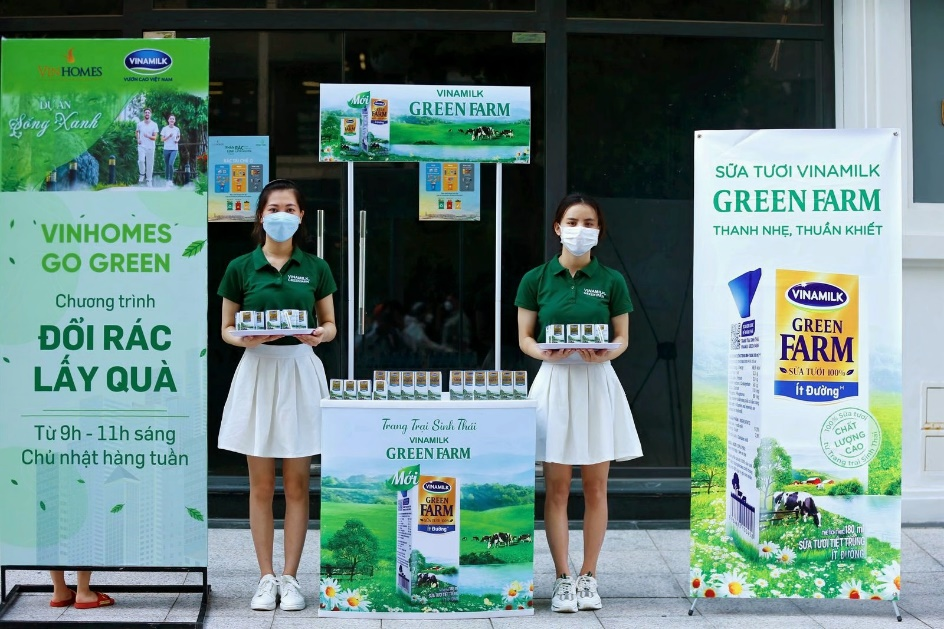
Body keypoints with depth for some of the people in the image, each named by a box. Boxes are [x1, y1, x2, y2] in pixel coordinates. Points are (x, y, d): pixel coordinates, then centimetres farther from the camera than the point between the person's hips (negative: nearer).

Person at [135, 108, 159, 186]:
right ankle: (142, 174, 2)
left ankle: (148, 180, 13)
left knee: (150, 164, 2)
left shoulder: (154, 125, -1)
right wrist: (138, 139, 8)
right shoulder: (140, 124, 6)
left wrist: (149, 136, -25)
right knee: (141, 160, -22)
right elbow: (136, 132, 26)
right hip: (141, 146, 0)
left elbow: (155, 137, -5)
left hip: (150, 147, 0)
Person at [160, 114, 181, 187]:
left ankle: (171, 180, -9)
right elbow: (162, 139, -2)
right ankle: (166, 180, 21)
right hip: (166, 149, 1)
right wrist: (168, 136, -17)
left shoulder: (177, 129, 2)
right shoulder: (165, 129, -2)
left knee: (171, 164, -19)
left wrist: (177, 140, -3)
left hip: (174, 149, -1)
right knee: (166, 165, 7)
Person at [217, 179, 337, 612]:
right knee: (261, 484, 4)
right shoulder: (240, 268, 3)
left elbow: (330, 324, 11)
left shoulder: (315, 268, 5)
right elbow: (226, 329, 7)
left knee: (297, 483, 3)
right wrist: (245, 339, -14)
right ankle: (266, 577, 13)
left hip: (300, 372, 1)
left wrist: (320, 334, -12)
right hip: (257, 371, 0)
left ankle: (290, 578, 12)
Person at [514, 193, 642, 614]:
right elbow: (524, 338, 4)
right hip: (554, 382, -1)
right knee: (556, 487, 0)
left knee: (595, 487, 4)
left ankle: (588, 577, 14)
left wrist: (605, 354, -14)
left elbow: (623, 338, 7)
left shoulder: (611, 281, 5)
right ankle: (563, 579, 8)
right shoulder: (536, 279, 3)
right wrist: (545, 352, -16)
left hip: (597, 383, 1)